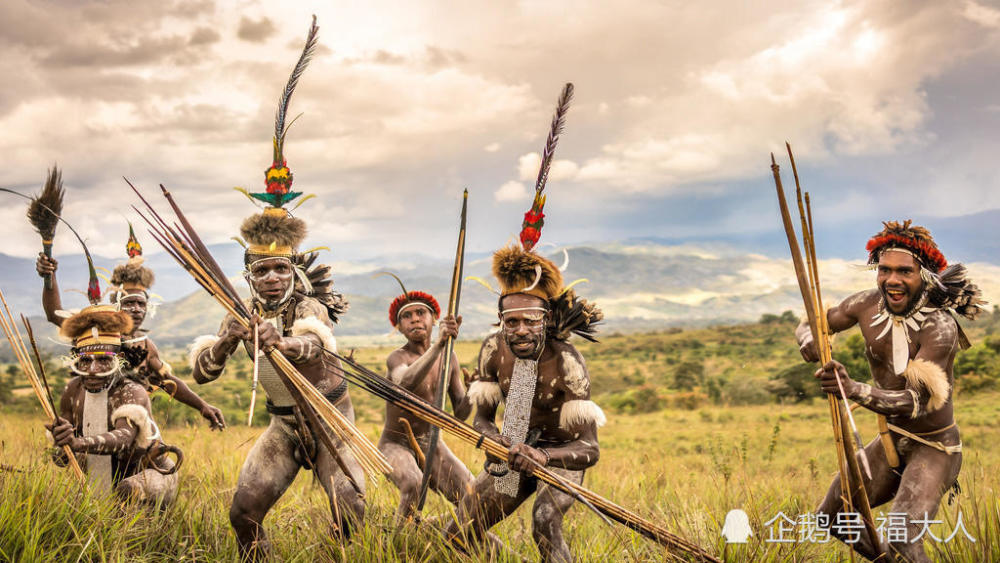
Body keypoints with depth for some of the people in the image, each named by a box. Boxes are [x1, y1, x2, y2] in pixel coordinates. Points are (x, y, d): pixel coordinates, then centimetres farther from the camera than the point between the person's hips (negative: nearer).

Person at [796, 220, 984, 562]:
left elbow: (917, 401, -35)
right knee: (831, 516, 15)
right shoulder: (869, 304, -9)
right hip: (891, 440, 7)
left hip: (934, 447, -7)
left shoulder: (939, 328, -27)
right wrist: (809, 341, -23)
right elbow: (809, 324, 3)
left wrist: (855, 390, -51)